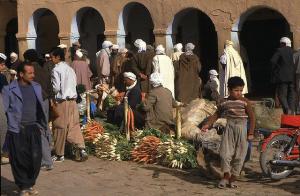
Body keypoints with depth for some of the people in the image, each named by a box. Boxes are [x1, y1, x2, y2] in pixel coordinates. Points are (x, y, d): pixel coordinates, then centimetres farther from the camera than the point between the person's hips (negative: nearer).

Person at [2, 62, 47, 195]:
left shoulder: (36, 87, 11)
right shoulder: (9, 90, -5)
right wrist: (12, 125, -12)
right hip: (17, 130, -4)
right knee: (19, 159, 0)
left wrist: (42, 125, 13)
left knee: (36, 158, 2)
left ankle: (30, 184, 21)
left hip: (34, 128, 4)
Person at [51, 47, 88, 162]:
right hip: (72, 99, 6)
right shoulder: (70, 69, 10)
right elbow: (74, 84, 12)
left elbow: (56, 87, -15)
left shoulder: (56, 69, -11)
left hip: (61, 101, -6)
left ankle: (59, 155, 13)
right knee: (74, 126, 8)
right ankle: (81, 148, -5)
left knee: (59, 128, 4)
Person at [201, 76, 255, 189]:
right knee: (225, 153, -4)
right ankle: (226, 177, 12)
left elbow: (252, 117, -3)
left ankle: (233, 179, 16)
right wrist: (207, 124, 7)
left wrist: (250, 133, -7)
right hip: (229, 129, 1)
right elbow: (216, 114, 15)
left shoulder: (245, 102, -5)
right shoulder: (224, 103, 2)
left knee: (239, 156, 4)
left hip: (241, 130, -1)